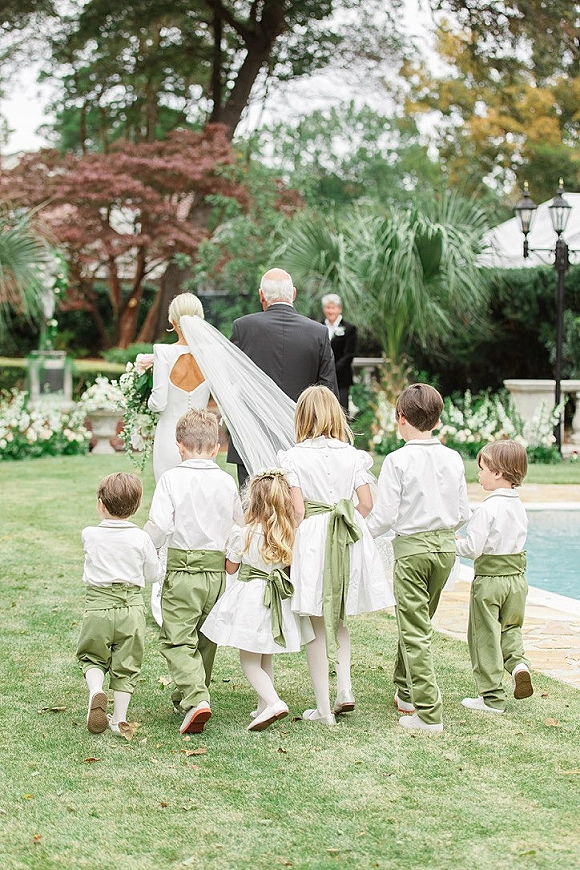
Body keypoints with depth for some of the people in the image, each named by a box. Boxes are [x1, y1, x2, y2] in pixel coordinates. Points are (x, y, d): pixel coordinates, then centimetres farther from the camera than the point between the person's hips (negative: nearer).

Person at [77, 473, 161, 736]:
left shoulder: (89, 535, -5)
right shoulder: (141, 539, -5)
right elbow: (153, 574, 5)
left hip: (98, 606, -1)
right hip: (131, 608, 1)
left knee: (92, 657, 17)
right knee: (126, 664, 11)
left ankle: (95, 690, -12)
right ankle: (119, 718, 12)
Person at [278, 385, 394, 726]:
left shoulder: (295, 457, -7)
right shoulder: (352, 455, 2)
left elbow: (298, 510, -11)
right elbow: (367, 503, 0)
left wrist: (299, 541, 3)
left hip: (312, 539, -3)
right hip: (350, 541, 3)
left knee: (318, 626, 6)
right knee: (339, 620, 22)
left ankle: (324, 708, 9)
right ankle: (345, 690, 9)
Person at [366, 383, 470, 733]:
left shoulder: (398, 460, -13)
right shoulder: (453, 459, 2)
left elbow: (384, 515, -14)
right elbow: (463, 513, 7)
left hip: (412, 547, -6)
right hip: (446, 546, 6)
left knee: (415, 631, -1)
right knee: (419, 622, 22)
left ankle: (428, 712, -4)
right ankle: (405, 692, 34)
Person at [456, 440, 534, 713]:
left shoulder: (488, 509, -18)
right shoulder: (519, 506, 4)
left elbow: (473, 548, -21)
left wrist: (455, 543, -1)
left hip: (490, 579, -7)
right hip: (517, 576, 7)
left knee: (485, 637, 4)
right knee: (510, 627, 24)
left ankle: (492, 698, 9)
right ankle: (517, 663, -3)